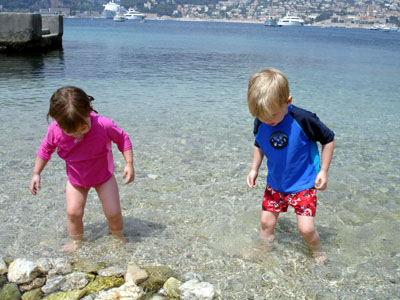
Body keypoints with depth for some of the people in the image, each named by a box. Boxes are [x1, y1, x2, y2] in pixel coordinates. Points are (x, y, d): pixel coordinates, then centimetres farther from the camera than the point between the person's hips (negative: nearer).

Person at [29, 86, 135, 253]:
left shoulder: (104, 125, -32)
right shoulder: (55, 130, -25)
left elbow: (123, 140, -13)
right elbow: (45, 150, -3)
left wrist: (129, 164, -14)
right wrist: (36, 173, 1)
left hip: (103, 177, -1)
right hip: (76, 179, 2)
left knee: (113, 213, -1)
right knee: (73, 212, -5)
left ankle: (118, 237, 29)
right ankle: (75, 241, 22)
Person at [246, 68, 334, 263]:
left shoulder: (303, 120, -25)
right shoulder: (260, 123, -10)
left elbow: (328, 139, -8)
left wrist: (323, 171, -9)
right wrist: (254, 169, 3)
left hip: (304, 183, -4)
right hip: (275, 183, 4)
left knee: (306, 228, -8)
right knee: (266, 222, 7)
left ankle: (318, 253, 23)